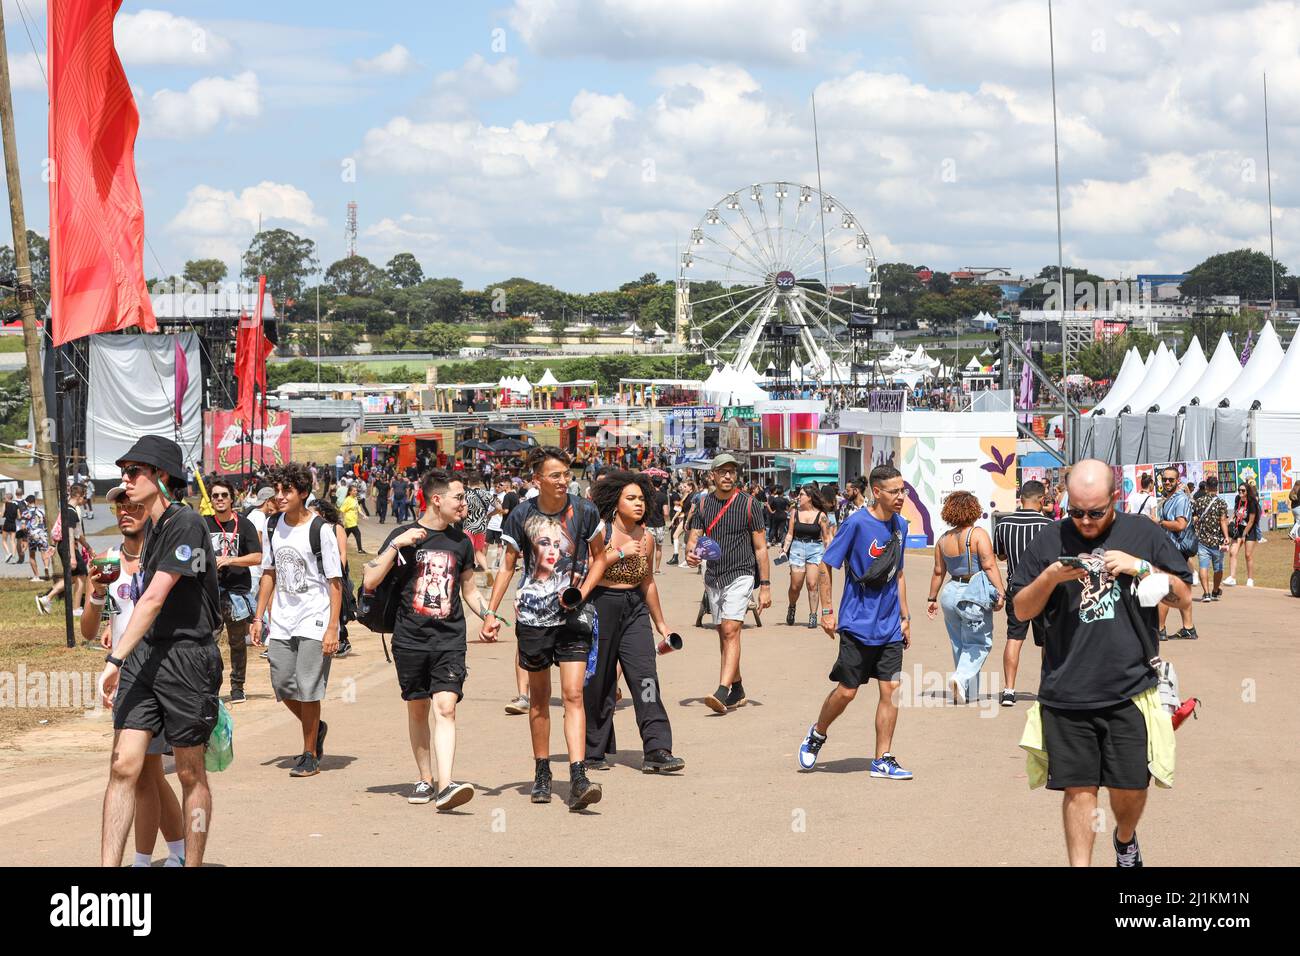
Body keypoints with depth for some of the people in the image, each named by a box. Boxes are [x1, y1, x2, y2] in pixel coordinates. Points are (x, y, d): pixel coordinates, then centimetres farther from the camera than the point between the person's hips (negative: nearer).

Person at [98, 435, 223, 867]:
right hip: (146, 654, 7)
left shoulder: (185, 524, -14)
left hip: (187, 657, -7)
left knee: (190, 774, 4)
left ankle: (193, 864, 15)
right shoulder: (152, 524, 14)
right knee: (123, 766, -3)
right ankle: (109, 865, -4)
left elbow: (154, 599, -19)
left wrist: (115, 658, -21)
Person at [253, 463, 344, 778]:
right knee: (282, 686, 6)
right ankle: (315, 727, 33)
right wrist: (259, 617, 14)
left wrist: (333, 628, -14)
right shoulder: (274, 526, 7)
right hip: (281, 622, 6)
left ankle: (310, 755, 8)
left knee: (307, 688, -6)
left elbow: (335, 583, -9)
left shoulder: (319, 530, -11)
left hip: (314, 621, -6)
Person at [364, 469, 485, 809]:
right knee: (417, 710, 10)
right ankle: (425, 781, 24)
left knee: (445, 707, -14)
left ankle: (445, 786, -24)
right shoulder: (404, 535, 0)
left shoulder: (461, 542, 11)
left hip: (450, 640, 1)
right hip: (410, 638, -1)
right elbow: (370, 581, -6)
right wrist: (397, 545, -15)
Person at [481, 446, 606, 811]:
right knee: (539, 698, 11)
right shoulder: (521, 515, -5)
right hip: (532, 616, 1)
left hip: (572, 617, -1)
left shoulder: (583, 511, -4)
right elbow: (507, 566, 4)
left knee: (573, 695, -10)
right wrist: (491, 612, -2)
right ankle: (541, 774, 25)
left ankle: (578, 780, -15)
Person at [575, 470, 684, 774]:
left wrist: (660, 623, 25)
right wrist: (618, 553, -23)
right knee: (599, 680, 3)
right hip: (600, 604, -4)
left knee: (645, 677, -9)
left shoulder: (646, 538, 9)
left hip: (634, 608, 4)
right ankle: (594, 751, 16)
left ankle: (656, 751, -13)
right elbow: (585, 568, -18)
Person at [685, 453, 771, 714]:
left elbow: (760, 548, -1)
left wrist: (765, 585, -5)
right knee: (724, 634, 11)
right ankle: (737, 690, 23)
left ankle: (722, 693, -28)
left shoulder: (749, 504, -3)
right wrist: (690, 553, -20)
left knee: (731, 631, -18)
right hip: (713, 576, 5)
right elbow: (693, 538, 5)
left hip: (740, 575, -5)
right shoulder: (703, 504, 7)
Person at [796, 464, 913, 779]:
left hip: (889, 626, 5)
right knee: (847, 691, 0)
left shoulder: (900, 525, 7)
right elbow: (826, 565, -7)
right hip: (858, 624, -5)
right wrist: (827, 611, -9)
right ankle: (817, 735, 27)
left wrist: (905, 617, 16)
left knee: (891, 690, -1)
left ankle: (883, 760, 6)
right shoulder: (857, 523, -13)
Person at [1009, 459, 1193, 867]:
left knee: (1131, 787, 4)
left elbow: (1183, 596, 7)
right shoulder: (1050, 540, 5)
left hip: (1129, 691, 0)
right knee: (1078, 789, 1)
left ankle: (1125, 838, 36)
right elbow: (1021, 610, 8)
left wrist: (1140, 567, -8)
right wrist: (1050, 578, -12)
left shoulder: (1143, 534, 4)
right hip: (1065, 692, 0)